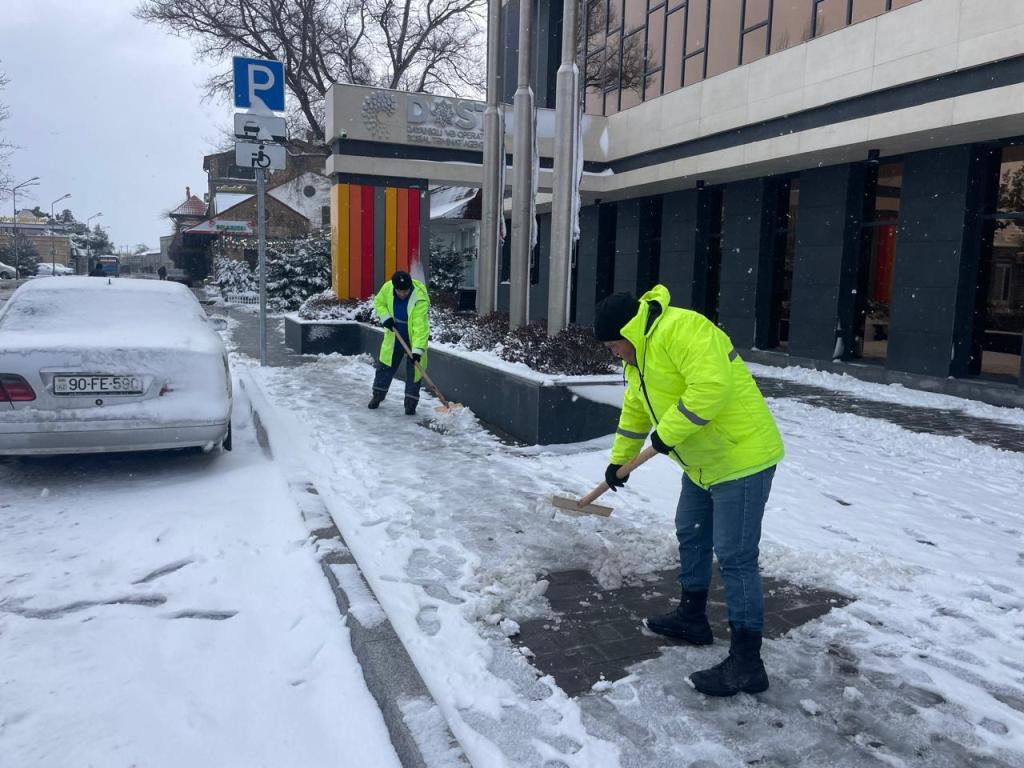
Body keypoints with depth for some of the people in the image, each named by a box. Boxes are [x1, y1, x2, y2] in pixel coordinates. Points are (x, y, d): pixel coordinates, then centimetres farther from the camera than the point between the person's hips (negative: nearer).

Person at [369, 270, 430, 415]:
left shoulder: (420, 299, -33)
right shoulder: (387, 288, -20)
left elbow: (420, 327, -36)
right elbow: (379, 302, 2)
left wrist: (418, 349, -43)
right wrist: (385, 317, -16)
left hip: (415, 336, -4)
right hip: (394, 334, 4)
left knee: (414, 370, -2)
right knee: (385, 365, 14)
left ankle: (411, 402, 10)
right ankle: (378, 395, 31)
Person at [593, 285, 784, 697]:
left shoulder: (681, 330, -22)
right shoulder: (641, 353, 12)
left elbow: (711, 385, -33)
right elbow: (635, 410, 24)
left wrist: (668, 433, -24)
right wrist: (619, 459, 31)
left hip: (741, 458, -11)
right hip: (704, 461, 11)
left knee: (734, 558, -7)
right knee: (690, 536, 21)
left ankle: (746, 663, 3)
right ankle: (692, 616, 39)